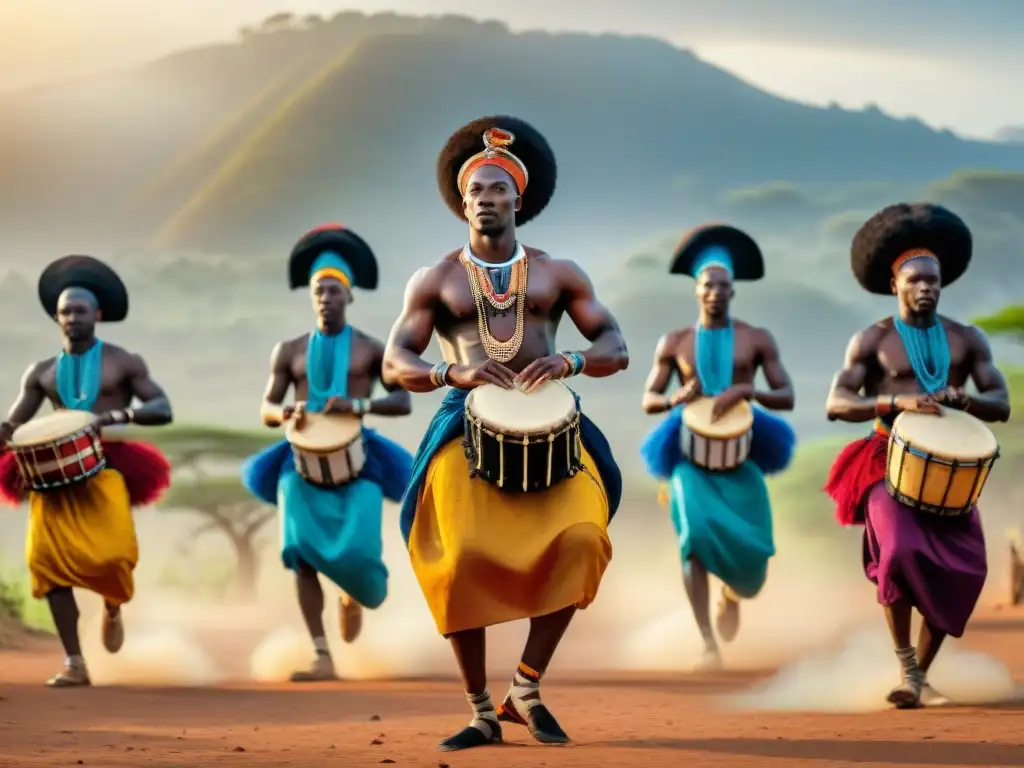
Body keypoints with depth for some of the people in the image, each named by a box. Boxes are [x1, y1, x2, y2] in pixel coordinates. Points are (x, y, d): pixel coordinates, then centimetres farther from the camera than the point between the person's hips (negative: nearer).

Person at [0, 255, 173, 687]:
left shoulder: (124, 363, 7)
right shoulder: (42, 373, 16)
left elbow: (163, 410, -1)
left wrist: (118, 415, -18)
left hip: (107, 467, -3)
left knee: (111, 553, -22)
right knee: (47, 555, -13)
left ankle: (113, 606, 17)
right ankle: (74, 663, -9)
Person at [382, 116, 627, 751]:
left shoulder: (558, 274, 13)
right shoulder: (435, 281, 12)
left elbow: (616, 350, 7)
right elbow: (395, 364, 4)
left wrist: (569, 361, -16)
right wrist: (455, 372, -17)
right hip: (466, 424, -1)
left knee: (580, 536, -24)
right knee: (465, 555, -20)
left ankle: (527, 688, -9)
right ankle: (482, 711, -6)